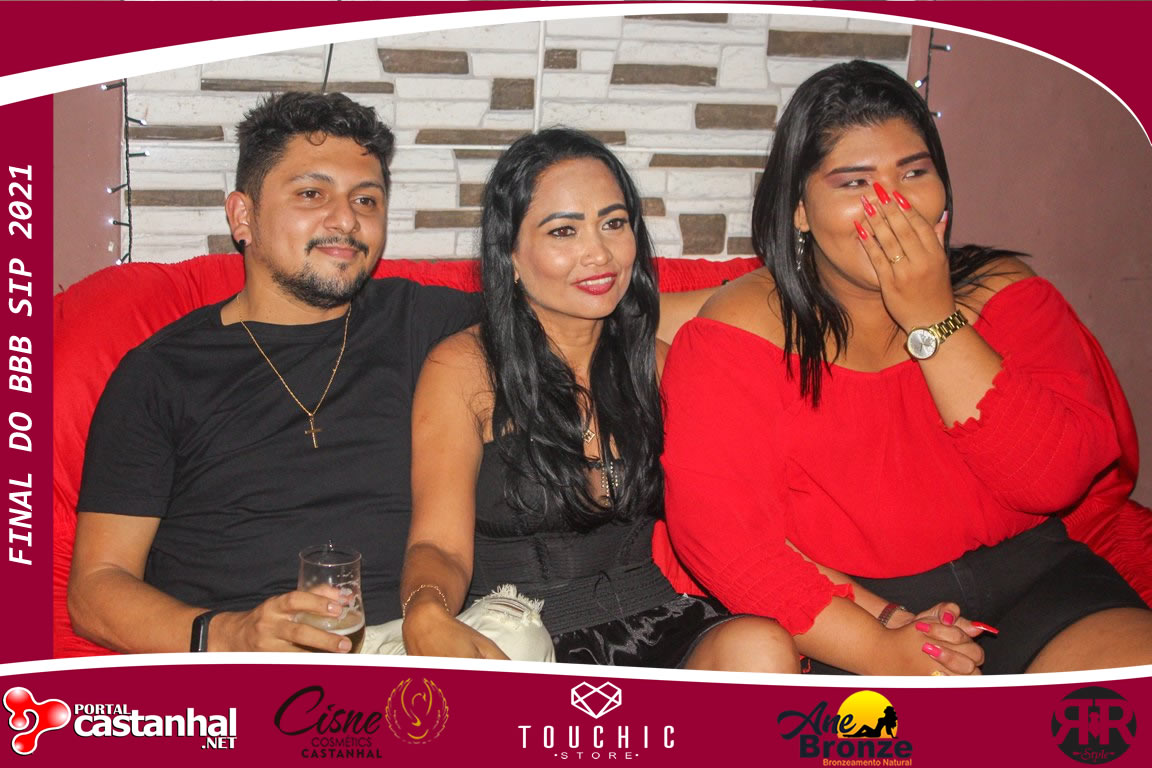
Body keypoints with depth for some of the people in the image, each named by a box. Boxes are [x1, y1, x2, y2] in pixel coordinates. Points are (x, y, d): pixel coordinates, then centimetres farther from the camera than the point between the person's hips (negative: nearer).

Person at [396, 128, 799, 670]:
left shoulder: (655, 360, 12)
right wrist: (427, 620, -35)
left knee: (761, 649, -27)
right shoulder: (463, 368, -1)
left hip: (659, 621, 5)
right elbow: (439, 544, -10)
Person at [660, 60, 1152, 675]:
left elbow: (1060, 478, -7)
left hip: (1031, 579, 2)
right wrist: (879, 648, -21)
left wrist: (934, 321, -12)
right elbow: (719, 528, -13)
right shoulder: (744, 329, -4)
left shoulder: (1000, 290, 6)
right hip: (846, 615, -1)